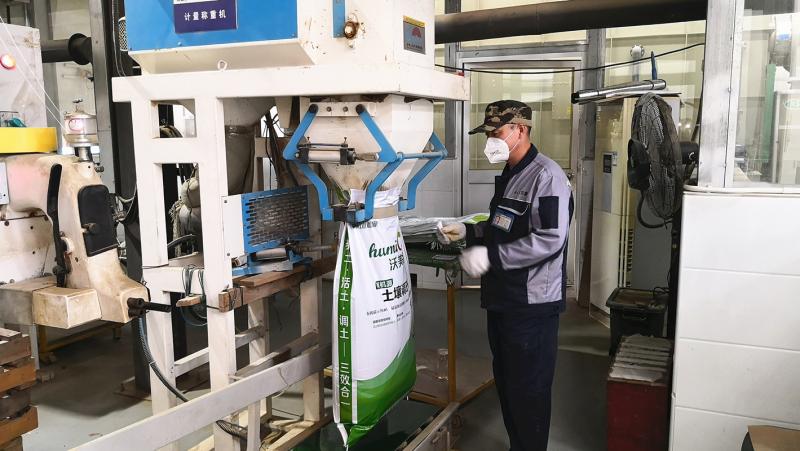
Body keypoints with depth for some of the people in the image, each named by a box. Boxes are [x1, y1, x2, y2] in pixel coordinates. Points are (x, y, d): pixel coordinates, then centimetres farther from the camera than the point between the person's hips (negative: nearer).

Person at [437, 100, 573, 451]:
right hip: (502, 299, 9)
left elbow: (549, 239, -25)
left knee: (528, 389, 2)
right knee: (506, 382, 19)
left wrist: (490, 257, -24)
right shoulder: (508, 176, 14)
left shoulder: (546, 176, -16)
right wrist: (467, 232, 9)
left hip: (532, 304, -9)